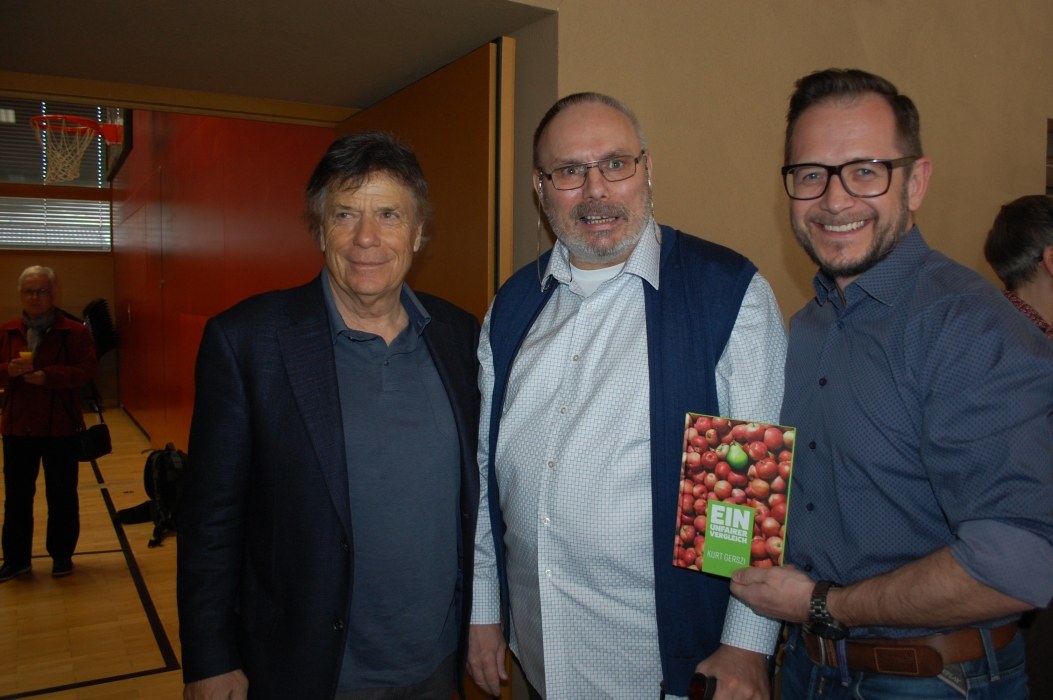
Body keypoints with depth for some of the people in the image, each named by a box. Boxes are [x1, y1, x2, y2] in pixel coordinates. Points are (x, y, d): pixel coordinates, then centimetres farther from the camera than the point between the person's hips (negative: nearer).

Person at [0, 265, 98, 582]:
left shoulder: (74, 331, -4)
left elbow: (88, 369, -12)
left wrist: (47, 376, -22)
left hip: (59, 428, -3)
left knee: (62, 495, 7)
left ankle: (62, 555, 21)